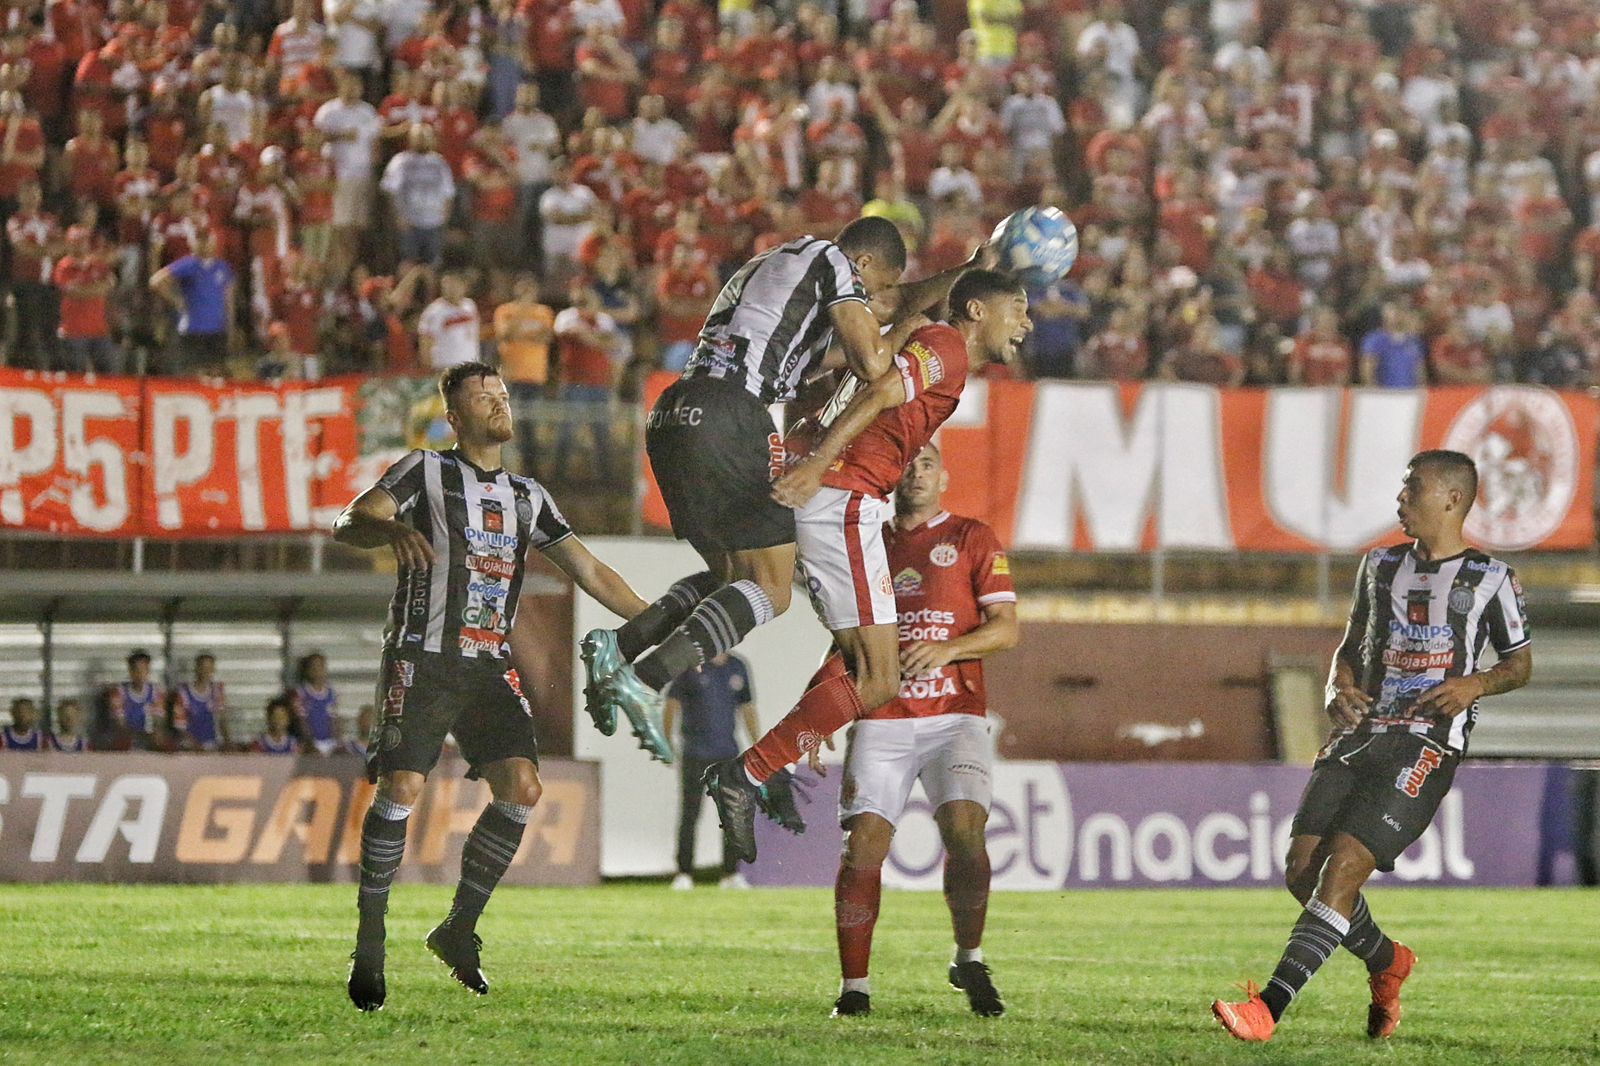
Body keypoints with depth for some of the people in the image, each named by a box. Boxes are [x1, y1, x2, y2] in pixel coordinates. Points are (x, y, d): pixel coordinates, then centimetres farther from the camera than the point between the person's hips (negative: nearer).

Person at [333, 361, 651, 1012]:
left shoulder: (526, 496, 17)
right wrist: (392, 529, -37)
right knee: (400, 790, -16)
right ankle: (368, 945, -5)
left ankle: (458, 930, 4)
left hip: (491, 666, 5)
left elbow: (590, 573, 19)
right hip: (423, 659, -5)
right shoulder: (426, 471, 1)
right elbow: (348, 525, -13)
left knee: (521, 788, -12)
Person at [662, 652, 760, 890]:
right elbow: (672, 705, -2)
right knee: (690, 814, -3)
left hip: (728, 753, 4)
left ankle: (731, 873, 6)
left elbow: (747, 708, 16)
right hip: (695, 752, -4)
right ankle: (684, 874, 1)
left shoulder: (737, 667, 10)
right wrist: (666, 743, -11)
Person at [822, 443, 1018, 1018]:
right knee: (864, 842, -9)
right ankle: (854, 986, -3)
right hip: (881, 719, 2)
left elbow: (1005, 627, 1)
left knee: (964, 827, -21)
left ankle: (969, 959, -3)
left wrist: (948, 649, -16)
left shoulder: (972, 539, 8)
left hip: (954, 715, -2)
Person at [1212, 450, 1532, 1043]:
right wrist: (1339, 688, 4)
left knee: (1342, 867, -20)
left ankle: (1268, 1009, -26)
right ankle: (1387, 963, 24)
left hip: (1427, 746, -6)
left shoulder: (1490, 580, 3)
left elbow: (1520, 664, 12)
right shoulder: (1380, 566, 17)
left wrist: (1476, 684, -9)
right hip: (1361, 730, 6)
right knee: (1302, 871, -4)